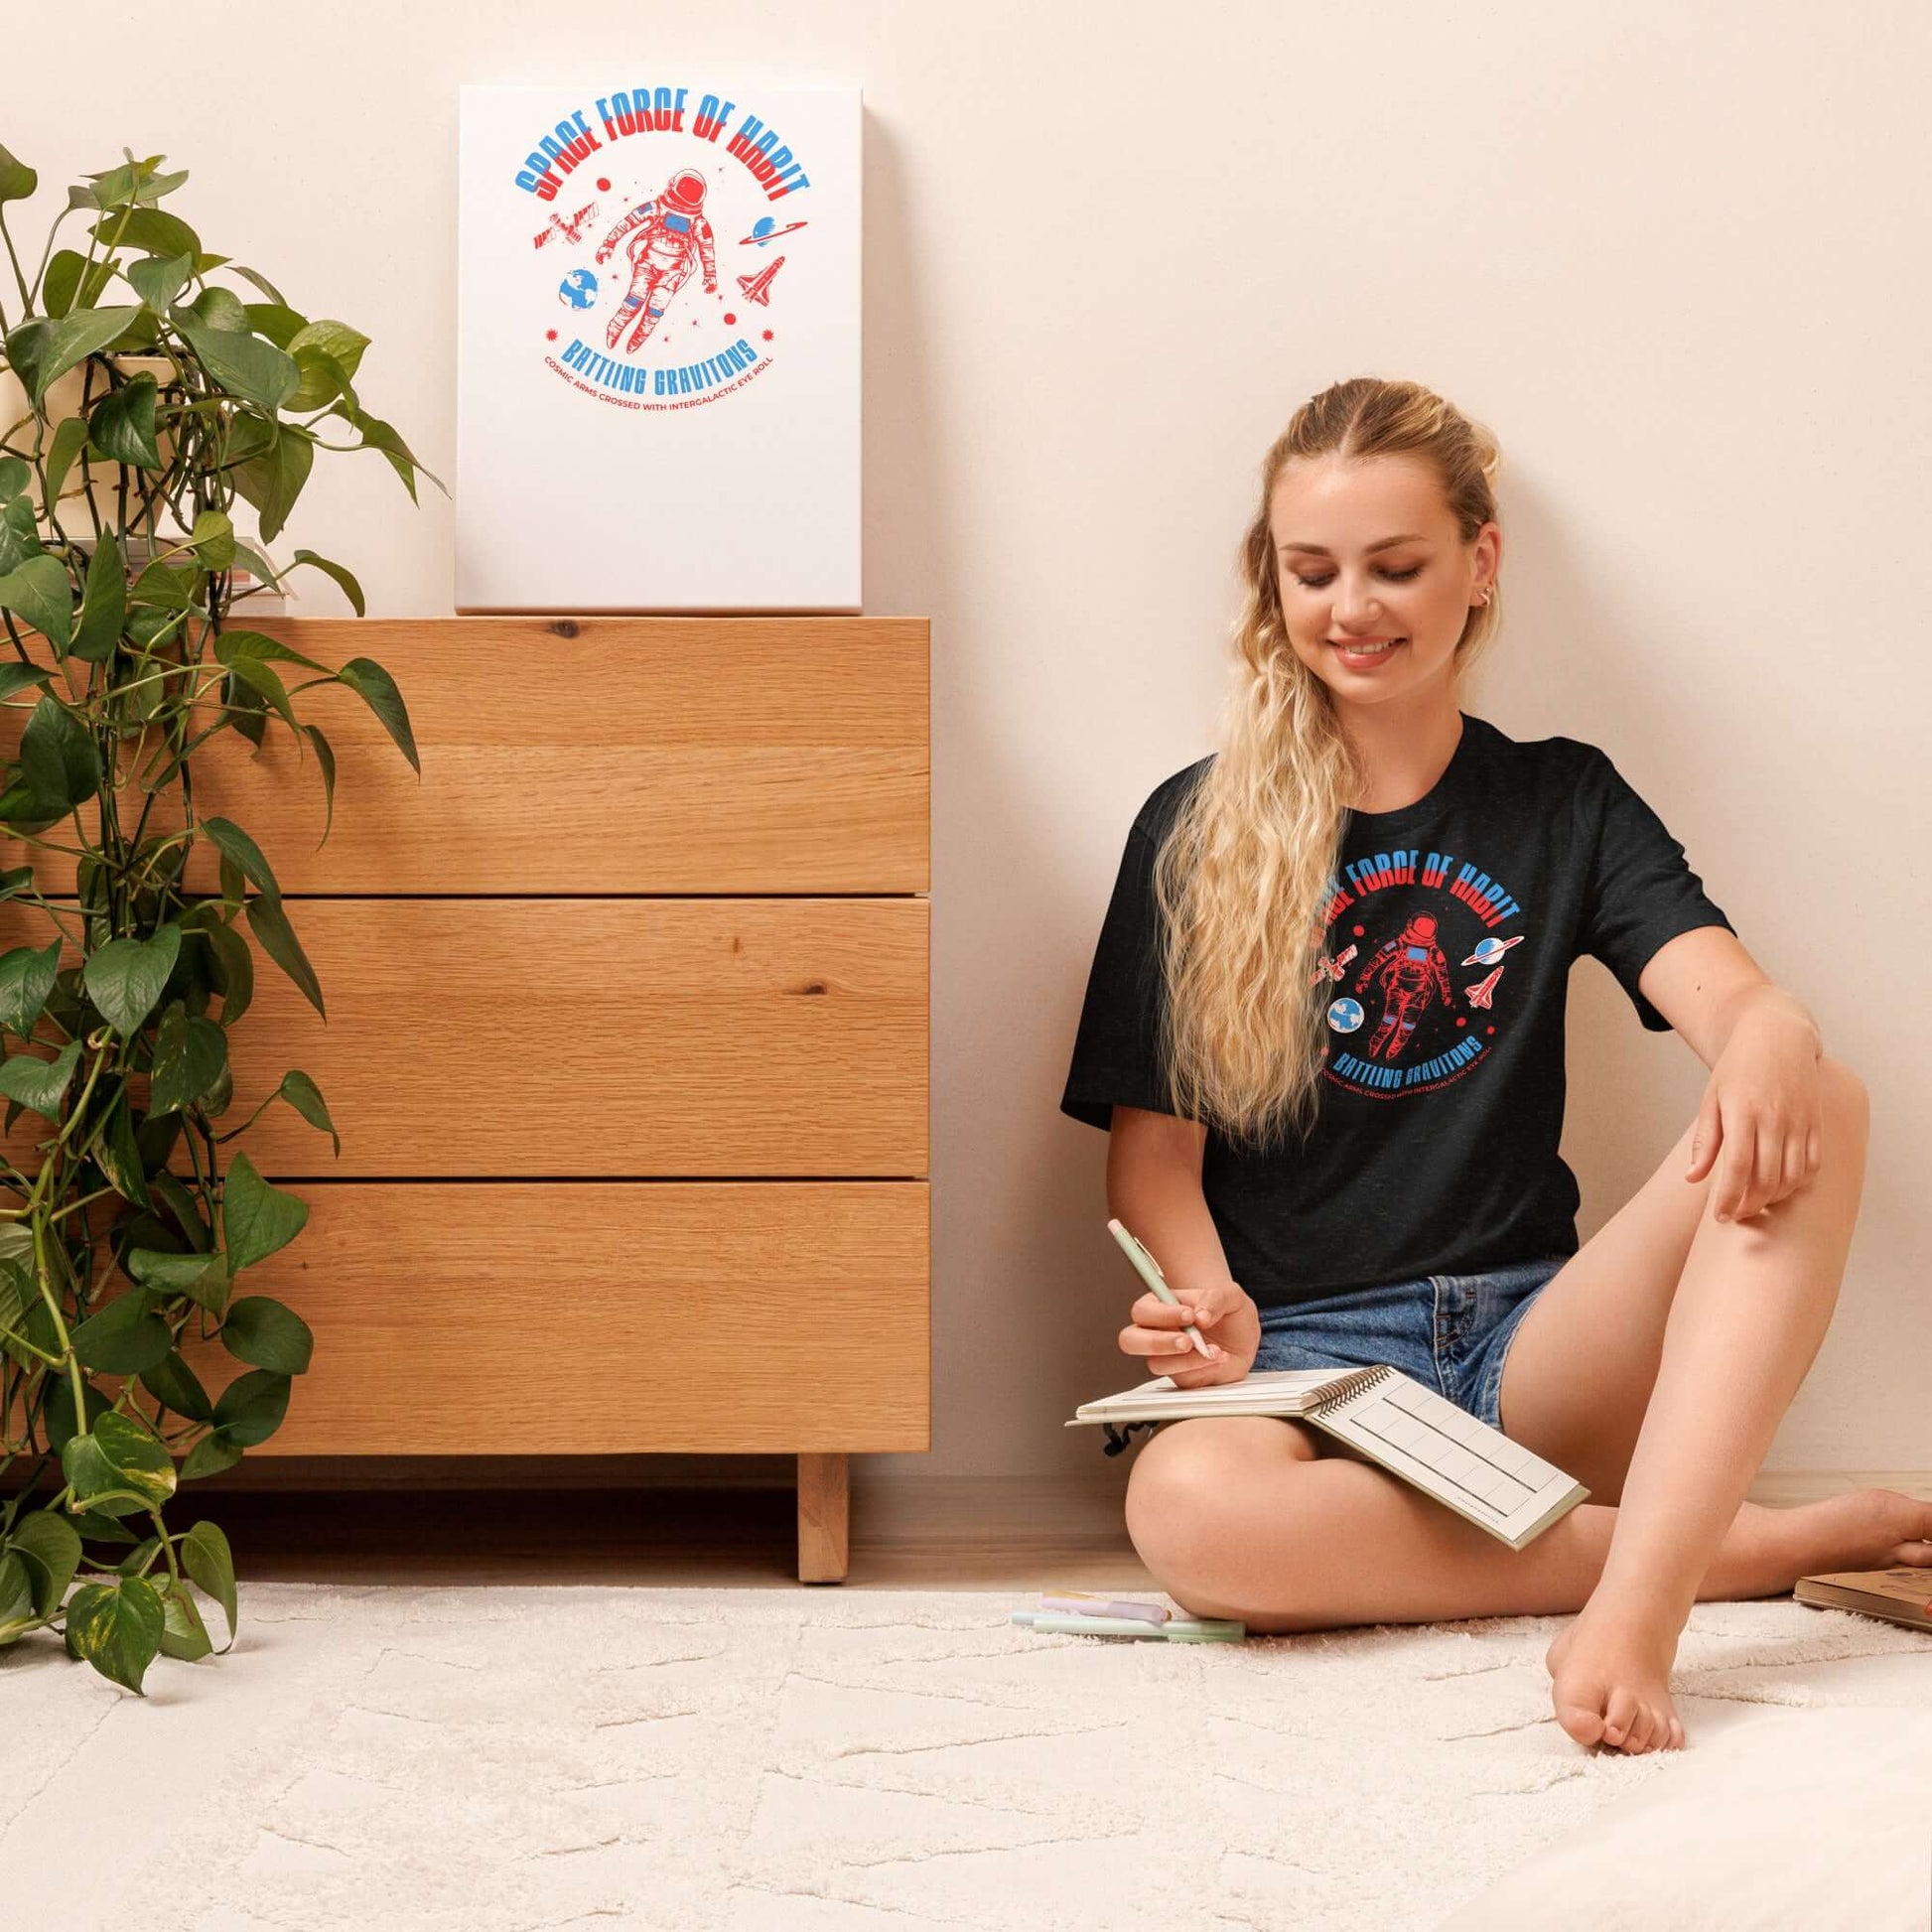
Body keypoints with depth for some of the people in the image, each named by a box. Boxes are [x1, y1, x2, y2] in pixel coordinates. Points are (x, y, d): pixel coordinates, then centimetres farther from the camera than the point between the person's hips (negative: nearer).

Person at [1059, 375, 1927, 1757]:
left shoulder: (1565, 804, 12)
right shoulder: (1199, 830, 7)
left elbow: (1723, 988, -6)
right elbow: (1152, 1151, 4)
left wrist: (1773, 1048, -32)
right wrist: (1211, 1313, -18)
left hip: (1528, 1345, 2)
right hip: (1303, 1352, -1)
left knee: (1819, 1113, -24)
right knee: (1186, 1506, -39)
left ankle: (1636, 1602, -38)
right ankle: (1763, 1543, -26)